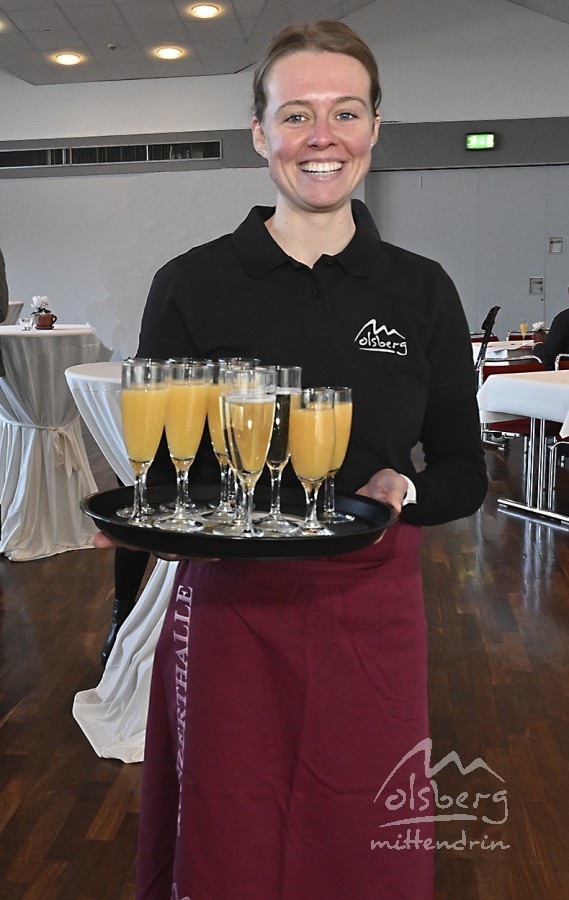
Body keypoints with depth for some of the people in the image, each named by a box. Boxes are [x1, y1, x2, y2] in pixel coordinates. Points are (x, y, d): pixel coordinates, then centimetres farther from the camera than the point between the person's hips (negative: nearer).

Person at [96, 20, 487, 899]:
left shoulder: (422, 290, 1)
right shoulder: (193, 283, -3)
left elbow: (464, 472, 5)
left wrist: (401, 489, -16)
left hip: (370, 612, 1)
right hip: (227, 605, -1)